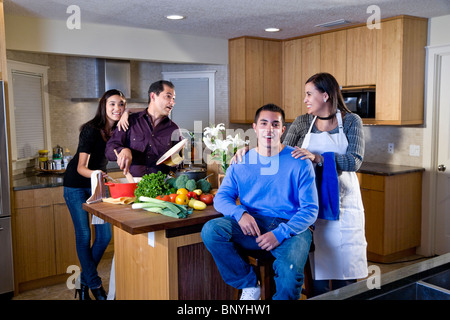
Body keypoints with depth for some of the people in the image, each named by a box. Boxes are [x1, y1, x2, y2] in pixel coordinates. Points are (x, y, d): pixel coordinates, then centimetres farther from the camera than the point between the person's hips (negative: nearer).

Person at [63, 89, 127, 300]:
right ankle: (95, 285, 8)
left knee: (105, 235, 3)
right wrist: (93, 173, -48)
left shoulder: (118, 130, -5)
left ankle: (84, 280, 22)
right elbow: (81, 167, -27)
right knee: (84, 235, -5)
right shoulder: (91, 130, -24)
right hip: (76, 185, -6)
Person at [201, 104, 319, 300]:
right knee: (211, 230, -23)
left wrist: (280, 233, -20)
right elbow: (221, 197, 8)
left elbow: (310, 209, -5)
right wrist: (240, 213, -15)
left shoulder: (299, 163, 0)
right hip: (252, 226, 3)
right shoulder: (241, 162, 10)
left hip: (290, 227, -3)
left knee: (290, 272, -33)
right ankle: (249, 285, -5)